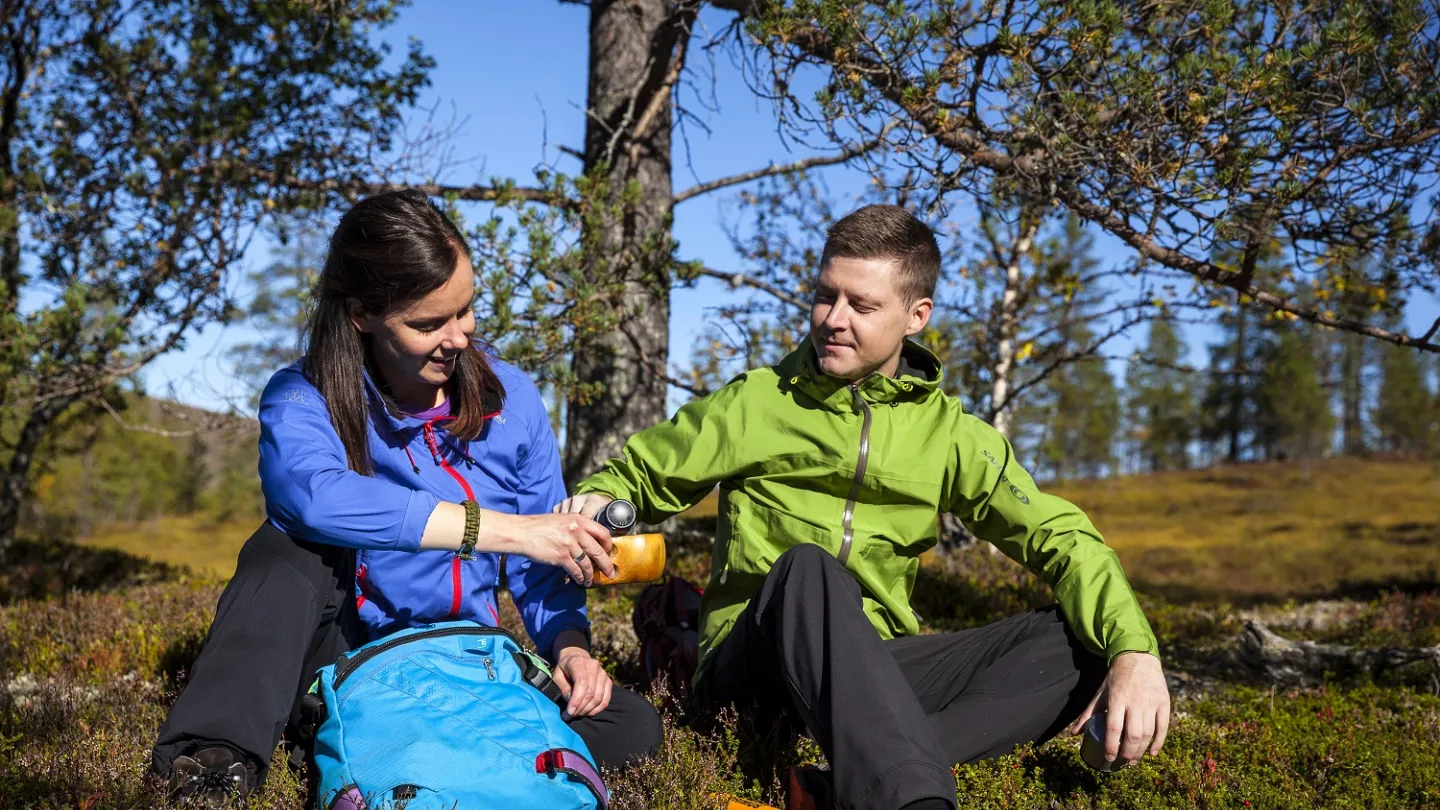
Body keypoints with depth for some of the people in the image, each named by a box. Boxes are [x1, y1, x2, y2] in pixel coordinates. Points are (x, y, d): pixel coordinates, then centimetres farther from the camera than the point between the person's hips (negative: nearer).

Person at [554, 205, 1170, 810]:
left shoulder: (949, 434, 7)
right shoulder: (755, 403, 4)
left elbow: (1060, 538, 0)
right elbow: (635, 476, 13)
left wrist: (1135, 648, -18)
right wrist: (597, 501, -12)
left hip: (876, 675, 3)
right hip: (752, 667, -2)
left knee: (1079, 643, -19)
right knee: (806, 568, -35)